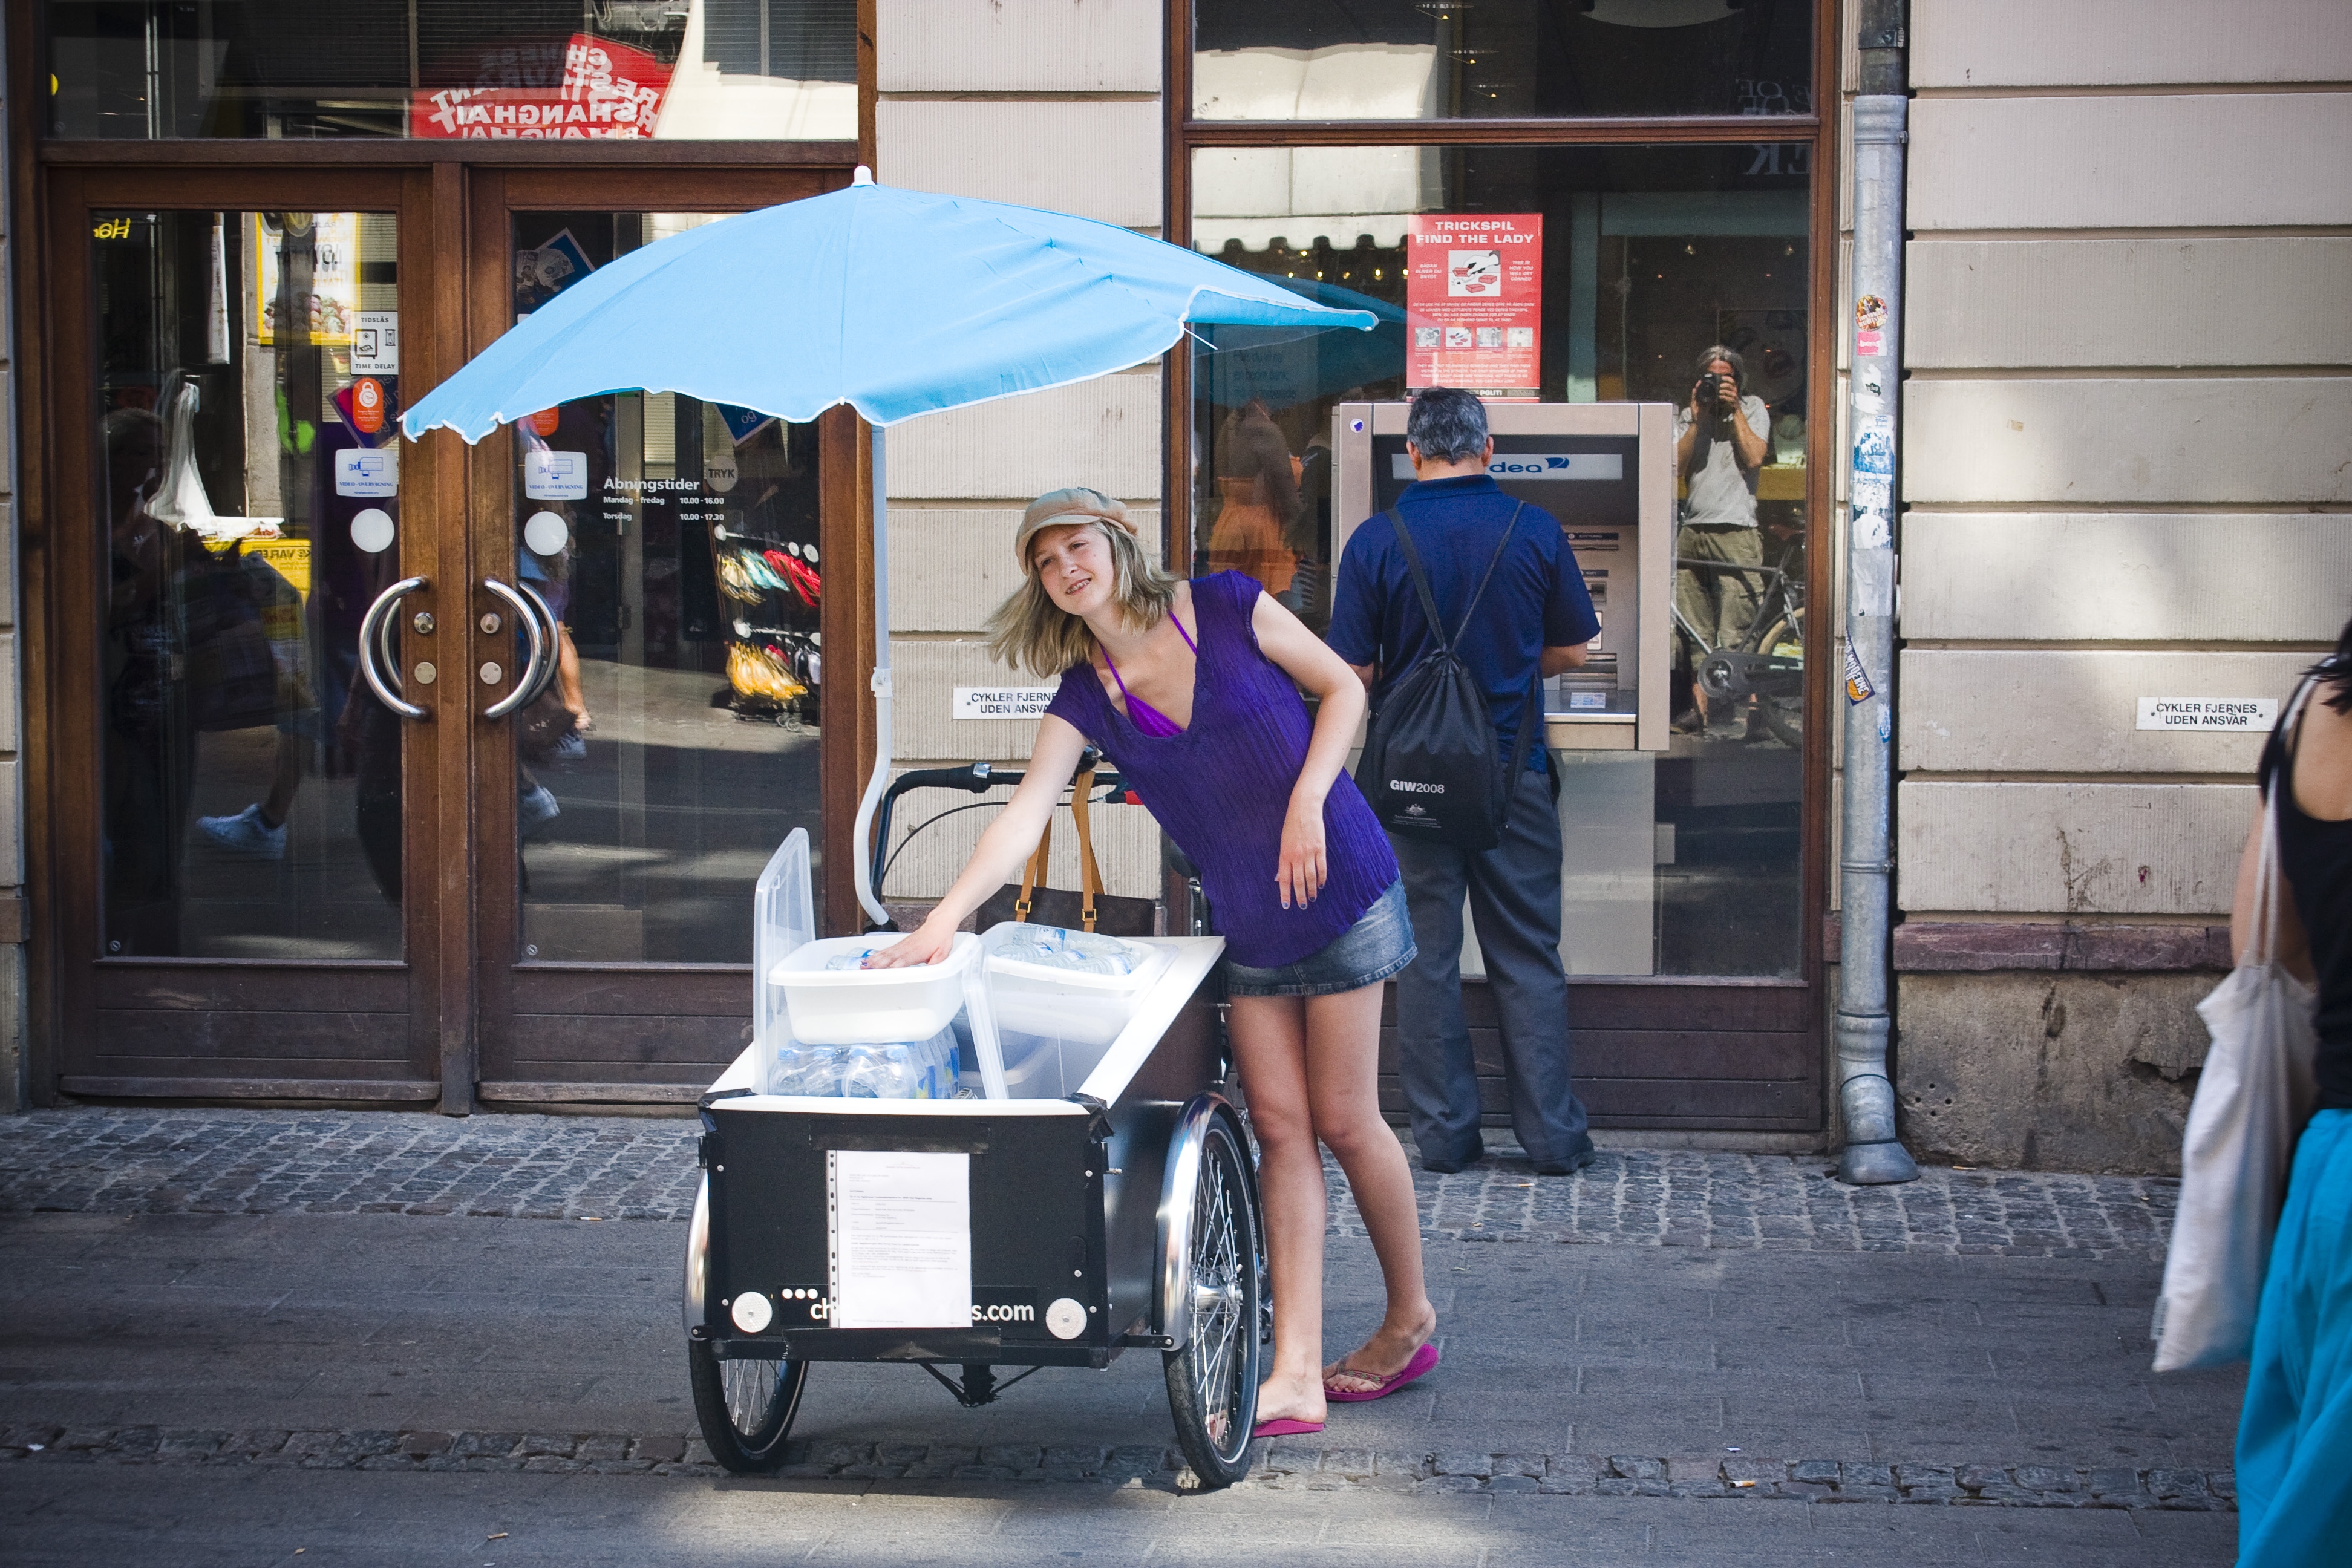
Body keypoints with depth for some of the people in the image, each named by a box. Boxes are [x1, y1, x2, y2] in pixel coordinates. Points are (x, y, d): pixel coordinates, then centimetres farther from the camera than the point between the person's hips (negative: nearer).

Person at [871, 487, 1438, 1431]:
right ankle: (1295, 1375, -1)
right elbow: (1023, 817, -8)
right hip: (1247, 922, 4)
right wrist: (944, 917, -20)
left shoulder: (1224, 609, -9)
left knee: (1343, 1121, 0)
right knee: (1281, 1130, 0)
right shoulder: (1085, 698, 0)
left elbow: (1343, 688, -1)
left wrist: (1307, 801, -13)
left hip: (1339, 888, -4)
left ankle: (1412, 1318, 21)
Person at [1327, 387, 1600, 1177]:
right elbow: (1570, 651, 6)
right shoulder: (1536, 533, -3)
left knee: (1426, 956, 8)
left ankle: (1445, 1134, 10)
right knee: (1528, 956, 8)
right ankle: (1553, 1135, 9)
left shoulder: (1374, 542, -6)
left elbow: (1355, 674, -6)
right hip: (1515, 771, 1)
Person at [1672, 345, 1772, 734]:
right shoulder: (1687, 417, 17)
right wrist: (1698, 420, -1)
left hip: (1735, 530, -4)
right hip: (1692, 530, 4)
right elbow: (1676, 465, 4)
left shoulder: (1752, 409, 8)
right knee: (1694, 629, 4)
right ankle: (1700, 705, 9)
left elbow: (1754, 457, -6)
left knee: (1735, 632, -12)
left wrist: (1735, 411, -5)